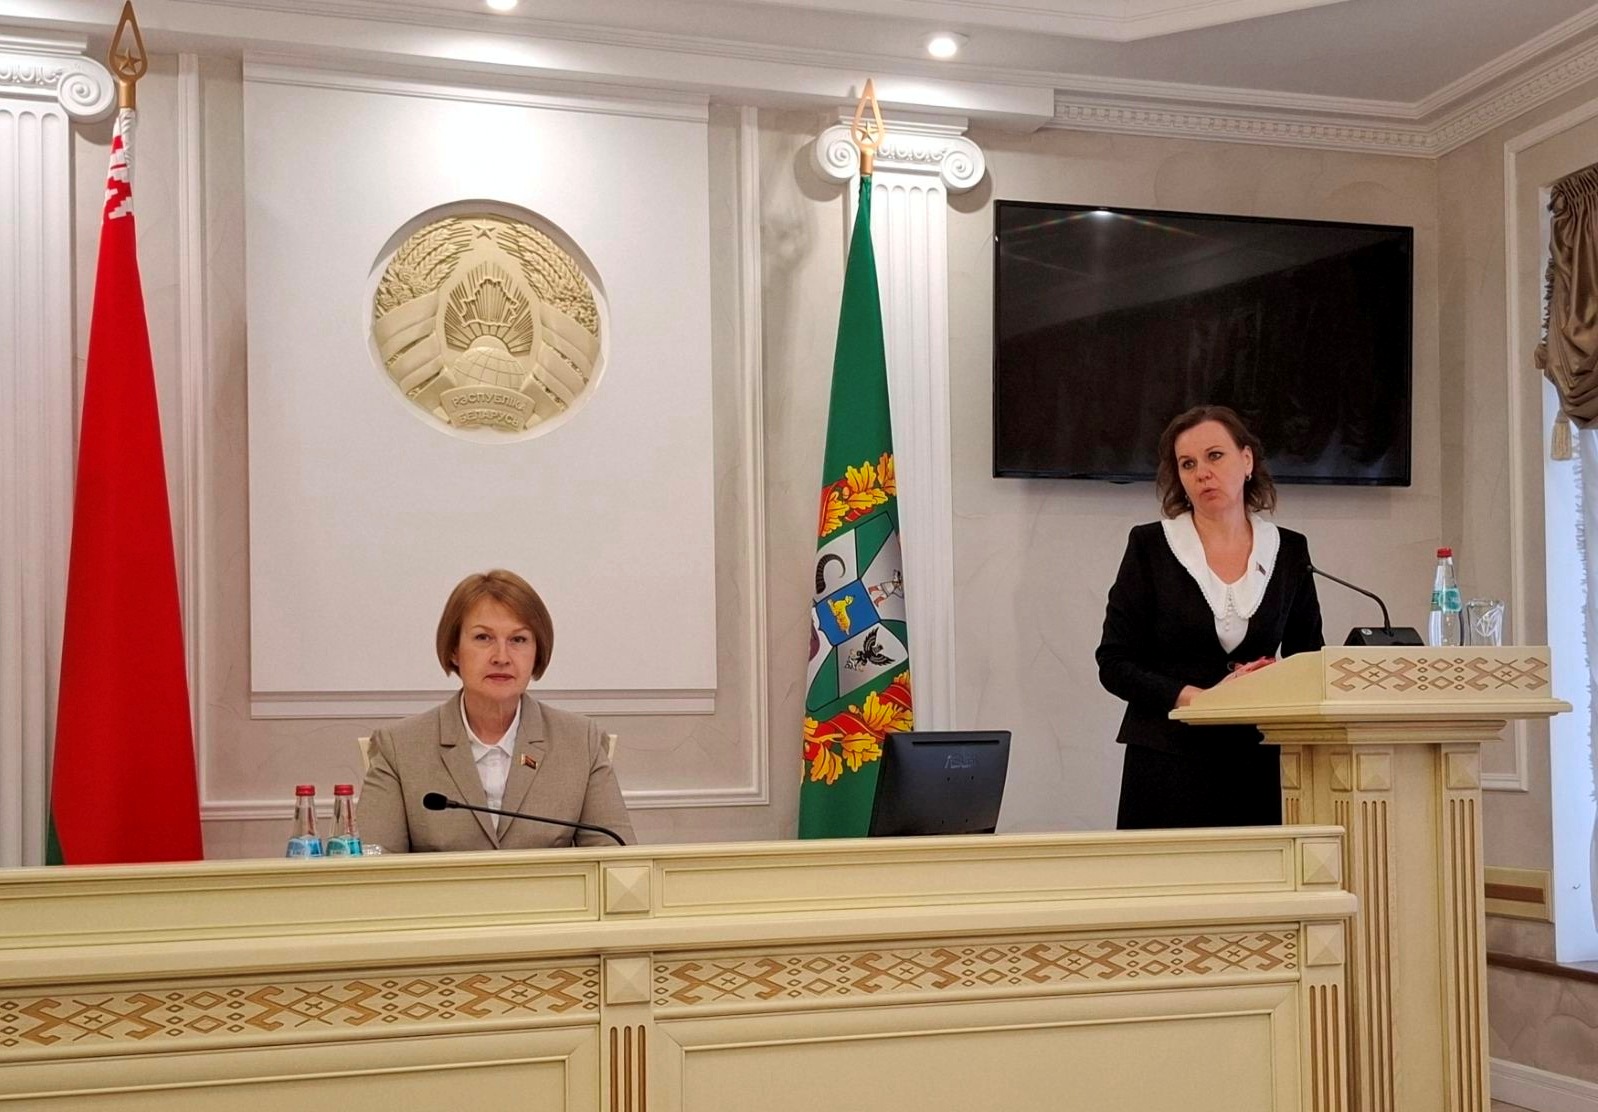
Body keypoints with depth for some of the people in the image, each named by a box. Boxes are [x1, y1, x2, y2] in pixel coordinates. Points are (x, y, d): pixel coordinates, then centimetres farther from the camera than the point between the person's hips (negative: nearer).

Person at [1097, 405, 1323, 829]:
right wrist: (1199, 698, -15)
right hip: (1168, 760, -2)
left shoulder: (1289, 551, 9)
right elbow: (1114, 665, -2)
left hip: (1259, 762, 2)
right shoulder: (1149, 547, 2)